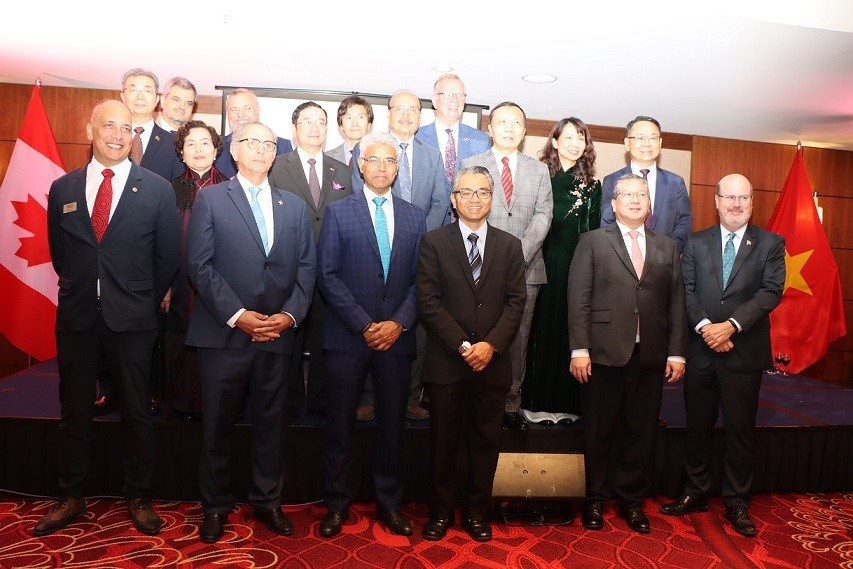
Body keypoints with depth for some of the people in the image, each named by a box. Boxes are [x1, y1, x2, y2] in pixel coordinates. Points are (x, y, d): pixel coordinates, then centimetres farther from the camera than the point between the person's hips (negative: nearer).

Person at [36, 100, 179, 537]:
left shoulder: (156, 189, -2)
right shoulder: (63, 188, 6)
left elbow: (167, 257, 2)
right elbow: (58, 251, 15)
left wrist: (145, 302, 6)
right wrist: (78, 290, 14)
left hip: (132, 319, -2)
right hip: (76, 316, 3)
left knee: (136, 412, 8)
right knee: (74, 410, 13)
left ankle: (138, 497, 23)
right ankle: (70, 497, 30)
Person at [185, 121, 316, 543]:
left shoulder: (295, 206, 13)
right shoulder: (210, 199, 3)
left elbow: (307, 268, 8)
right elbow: (200, 265, -6)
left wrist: (290, 314, -7)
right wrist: (237, 315, -14)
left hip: (277, 334, 3)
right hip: (223, 333, -2)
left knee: (270, 423, 11)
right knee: (218, 425, 8)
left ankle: (268, 501, 27)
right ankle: (215, 506, 26)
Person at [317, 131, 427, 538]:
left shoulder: (414, 217, 10)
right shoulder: (338, 212, 2)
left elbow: (420, 279, 6)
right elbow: (328, 275, -5)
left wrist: (399, 323, -9)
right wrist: (364, 325, -12)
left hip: (396, 336, 2)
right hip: (348, 336, -2)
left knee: (392, 424, 10)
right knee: (340, 425, 7)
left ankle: (389, 502, 26)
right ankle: (336, 505, 23)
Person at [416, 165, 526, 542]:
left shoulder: (509, 245, 8)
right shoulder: (434, 242, 1)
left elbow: (516, 301, 2)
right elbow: (429, 301, -6)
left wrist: (491, 344, -12)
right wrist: (463, 345, -14)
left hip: (493, 361, 2)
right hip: (446, 362, -2)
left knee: (486, 442, 11)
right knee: (443, 441, 9)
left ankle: (477, 512, 27)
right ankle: (440, 511, 25)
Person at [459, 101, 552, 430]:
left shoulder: (539, 170, 16)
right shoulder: (470, 165, 8)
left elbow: (543, 217, 5)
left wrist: (519, 256, -10)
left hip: (526, 268, 2)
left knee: (518, 340, 4)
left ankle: (511, 405, 13)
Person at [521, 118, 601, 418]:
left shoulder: (592, 185, 11)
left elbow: (594, 232, 10)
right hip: (544, 264, -2)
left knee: (571, 332, 4)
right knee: (542, 330, 2)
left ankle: (565, 402, 15)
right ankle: (537, 401, 13)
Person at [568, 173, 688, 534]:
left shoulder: (667, 247, 13)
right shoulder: (593, 241, 3)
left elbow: (677, 303, 9)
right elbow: (579, 299, -4)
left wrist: (677, 352, 2)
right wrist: (579, 349, -11)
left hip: (650, 356, 3)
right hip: (604, 353, -3)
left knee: (641, 432, 11)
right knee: (598, 431, 8)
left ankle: (631, 500, 28)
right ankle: (595, 498, 25)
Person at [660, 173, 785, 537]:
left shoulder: (770, 244, 3)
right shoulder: (697, 242, 8)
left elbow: (771, 292, -8)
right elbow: (687, 290, 0)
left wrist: (731, 325, -19)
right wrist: (705, 327, -15)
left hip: (745, 352, -2)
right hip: (701, 350, 2)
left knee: (740, 430, 7)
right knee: (697, 426, 11)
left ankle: (737, 503, 22)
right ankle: (695, 493, 27)